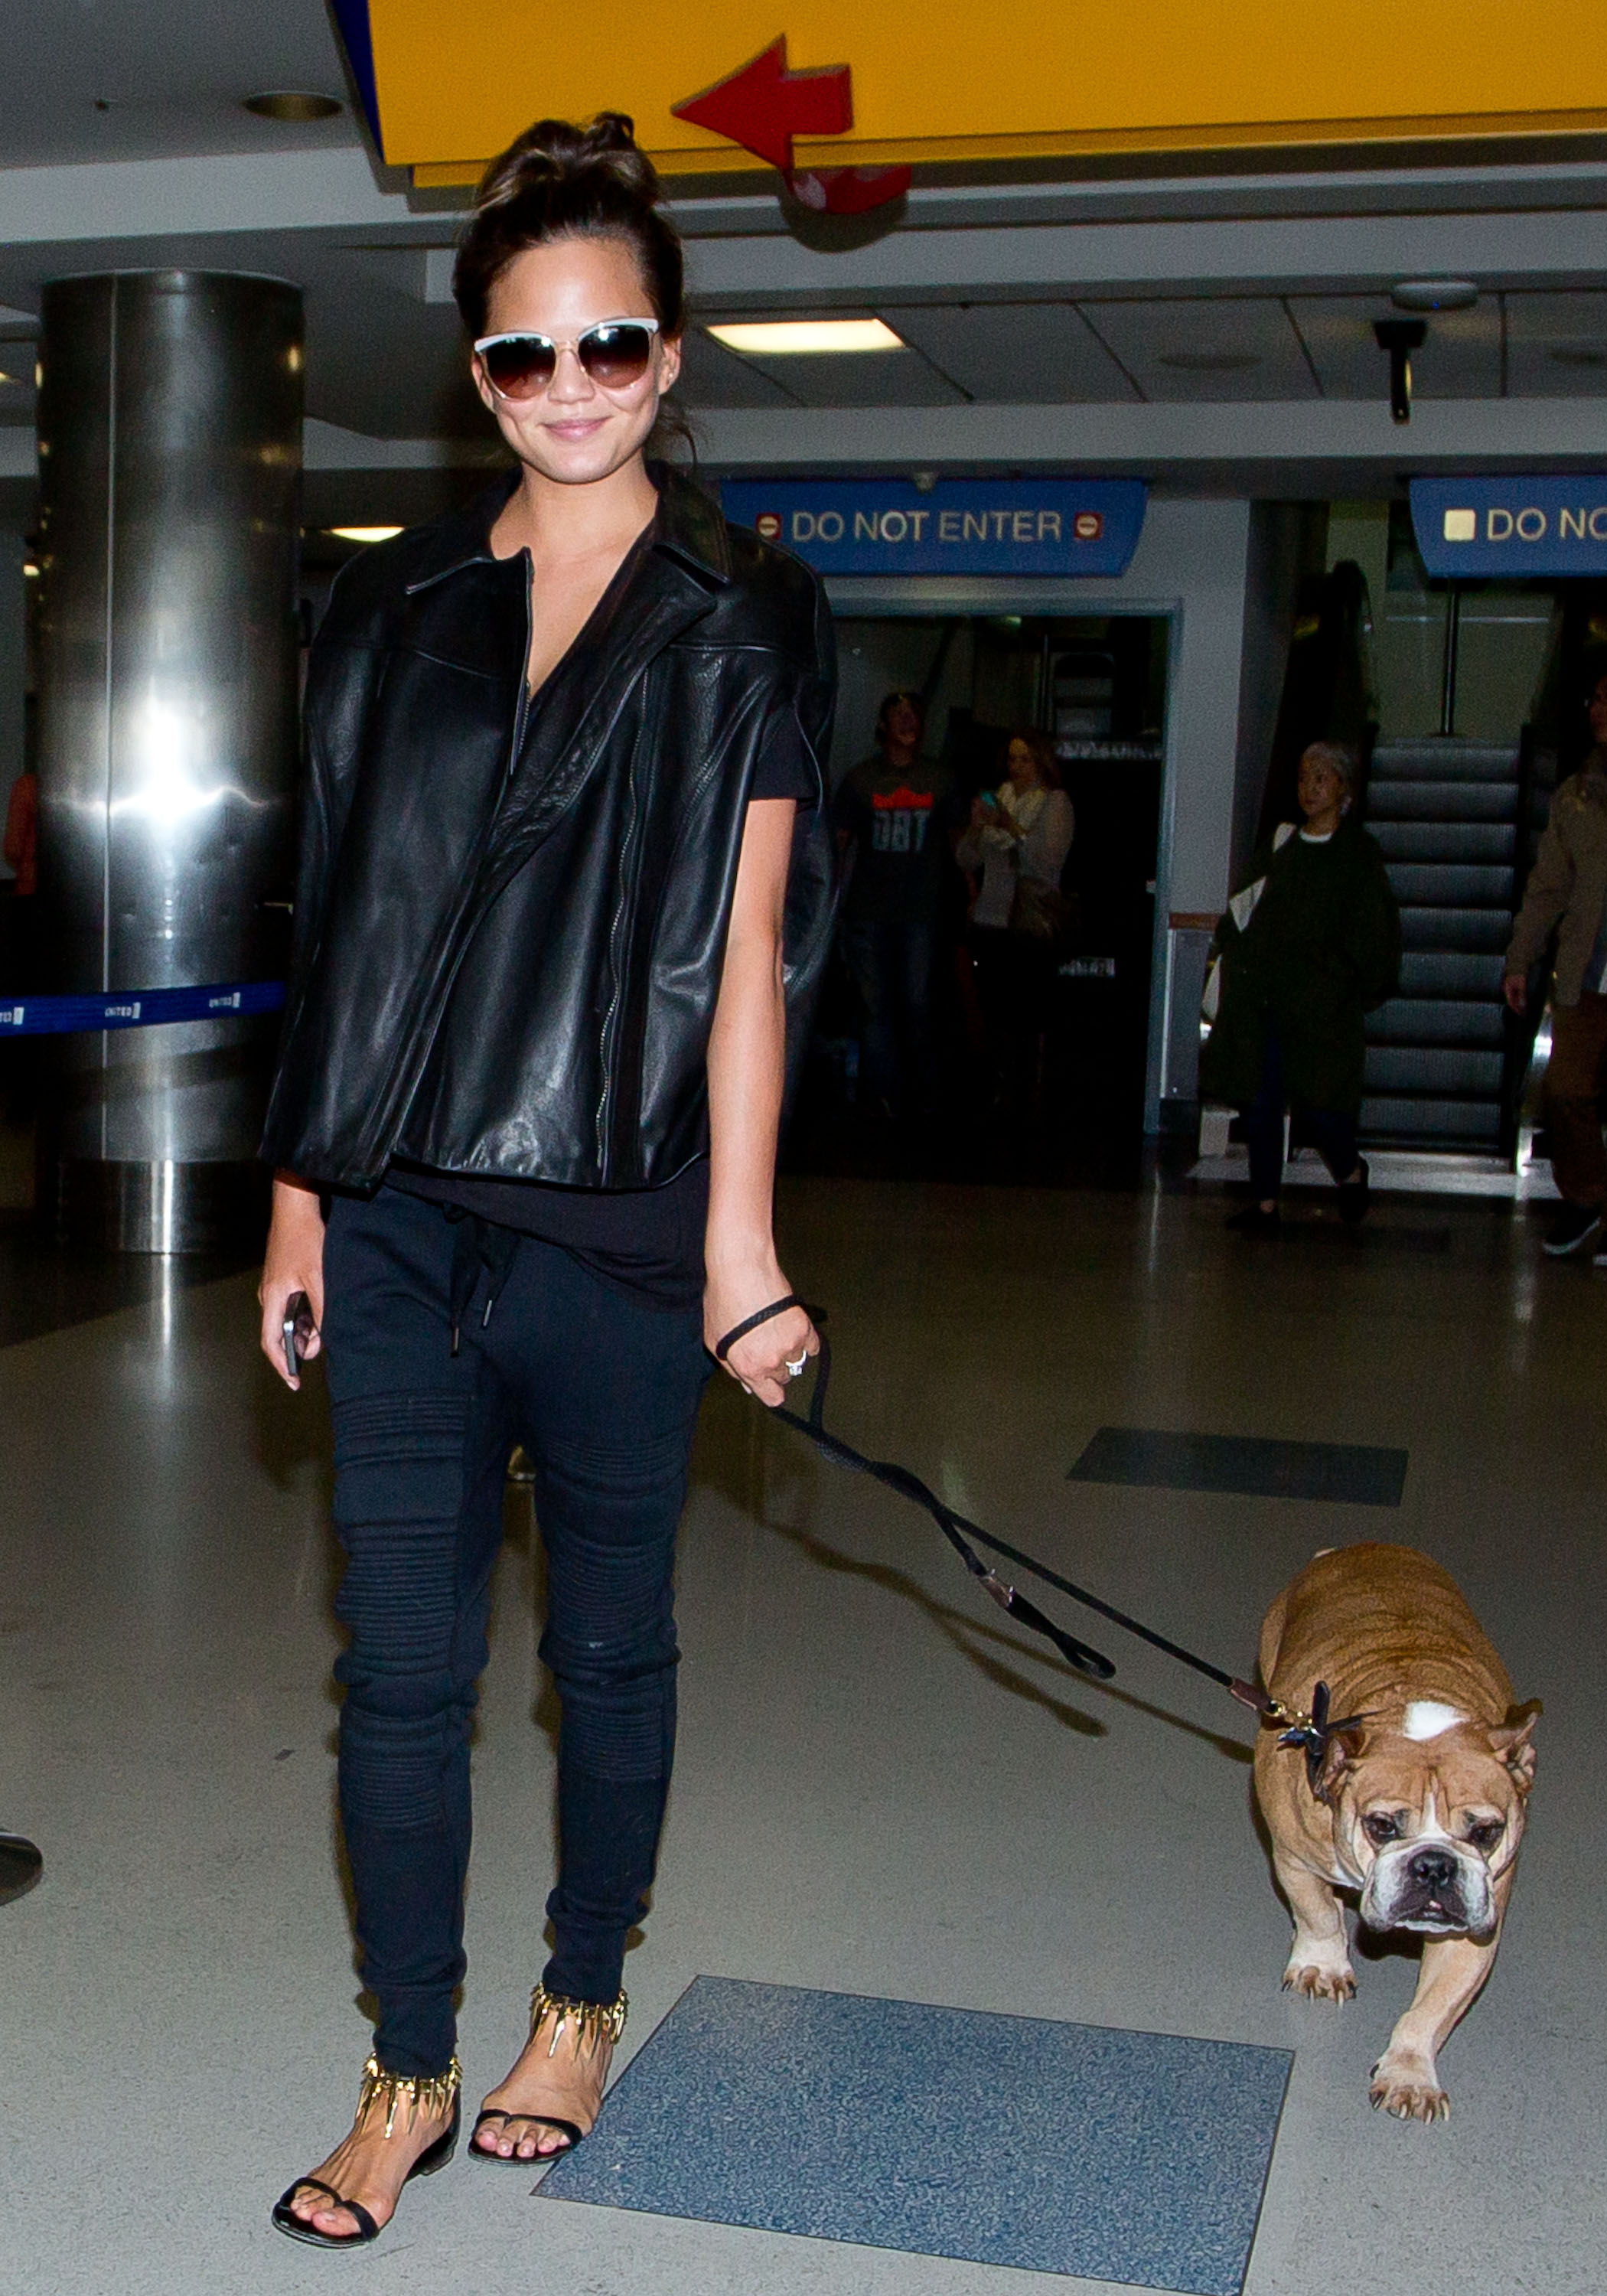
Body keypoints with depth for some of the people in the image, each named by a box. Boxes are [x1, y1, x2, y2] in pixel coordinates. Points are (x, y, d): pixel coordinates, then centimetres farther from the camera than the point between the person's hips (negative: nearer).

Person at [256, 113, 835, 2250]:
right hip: (399, 1216, 3)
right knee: (399, 1661, 6)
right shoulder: (397, 602, 9)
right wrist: (302, 1182, 8)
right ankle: (410, 2076, 22)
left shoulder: (742, 620, 0)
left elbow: (746, 945, -5)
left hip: (615, 1229, -2)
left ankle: (581, 2001, 34)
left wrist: (738, 1240, -8)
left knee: (609, 1642, 12)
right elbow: (345, 916, 10)